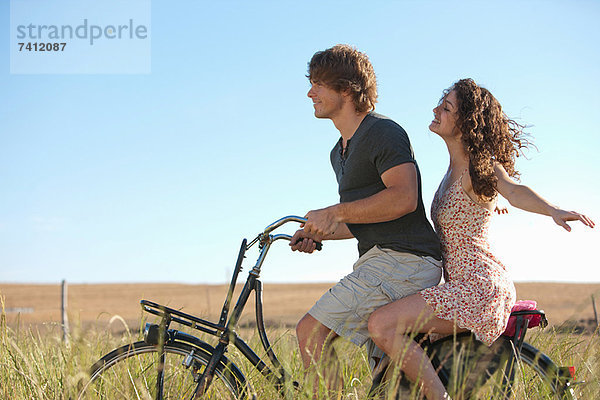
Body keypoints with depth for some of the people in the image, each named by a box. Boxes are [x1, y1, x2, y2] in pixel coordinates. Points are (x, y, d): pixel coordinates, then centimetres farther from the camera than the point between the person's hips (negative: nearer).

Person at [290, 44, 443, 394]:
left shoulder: (384, 132, -8)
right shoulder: (340, 152, 22)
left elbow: (403, 198, -22)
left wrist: (333, 213, -17)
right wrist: (318, 234, 12)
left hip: (404, 259, -10)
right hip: (380, 260, 10)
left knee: (312, 332, -15)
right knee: (321, 339, 8)